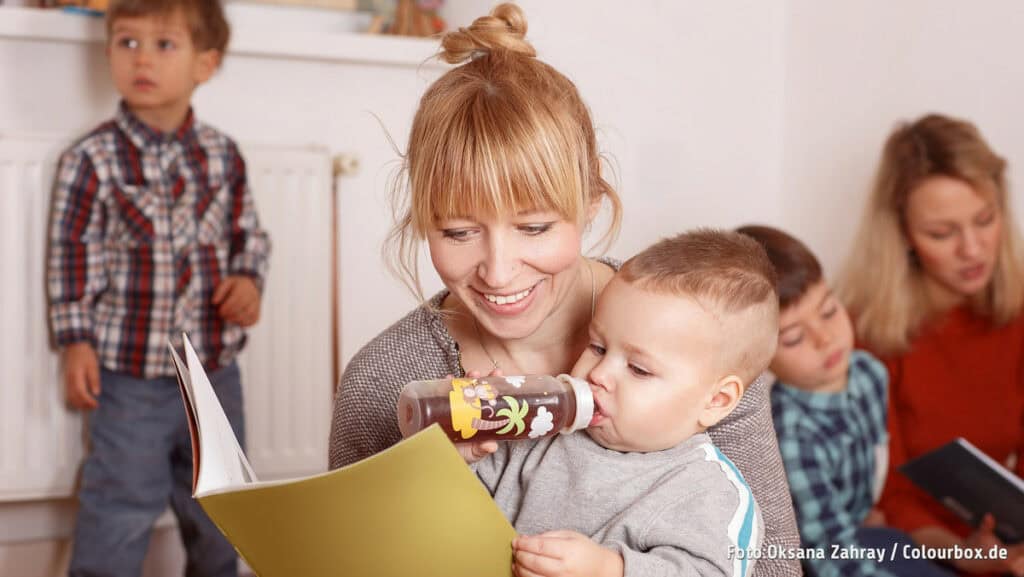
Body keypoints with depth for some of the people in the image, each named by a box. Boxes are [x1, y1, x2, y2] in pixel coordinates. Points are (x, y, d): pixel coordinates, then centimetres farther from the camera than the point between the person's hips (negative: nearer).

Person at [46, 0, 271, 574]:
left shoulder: (223, 155, 1)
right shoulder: (92, 159, -9)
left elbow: (249, 233, 10)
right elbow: (72, 256, -5)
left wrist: (249, 280, -9)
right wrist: (76, 340, -8)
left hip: (216, 365, 4)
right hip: (129, 375, -3)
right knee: (122, 507, 2)